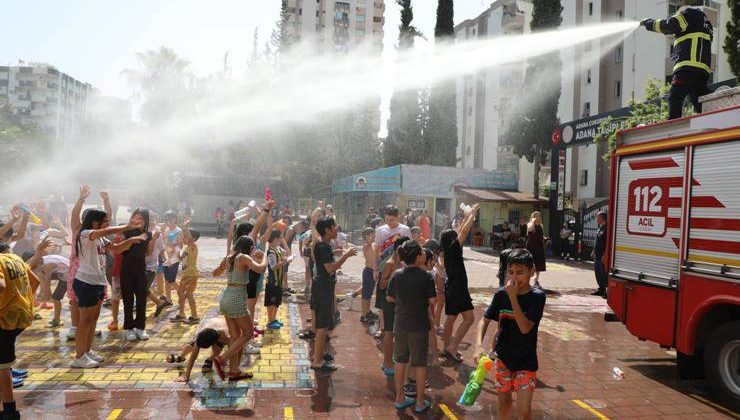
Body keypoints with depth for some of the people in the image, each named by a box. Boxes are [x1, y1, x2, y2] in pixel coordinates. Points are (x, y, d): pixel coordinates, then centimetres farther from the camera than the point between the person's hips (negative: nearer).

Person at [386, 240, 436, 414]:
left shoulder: (397, 275, -4)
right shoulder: (426, 276, -15)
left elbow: (389, 298, 5)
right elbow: (432, 301, -14)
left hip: (400, 324, 4)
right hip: (419, 325, -3)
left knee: (400, 361, 16)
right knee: (419, 364, 9)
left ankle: (400, 398, 27)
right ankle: (420, 403, 19)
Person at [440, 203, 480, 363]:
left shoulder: (447, 250, 10)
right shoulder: (453, 248, -13)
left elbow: (460, 231, 19)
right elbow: (464, 232, -15)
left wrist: (468, 215, 22)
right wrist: (473, 214, -5)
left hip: (451, 288, 9)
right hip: (458, 288, -9)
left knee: (451, 318, 14)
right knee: (468, 318, -9)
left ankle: (447, 348, 22)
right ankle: (452, 347, -12)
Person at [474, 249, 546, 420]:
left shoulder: (537, 296, -16)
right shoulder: (501, 294, -8)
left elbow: (525, 328, -24)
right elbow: (485, 320, -3)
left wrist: (513, 296, -28)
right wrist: (479, 345, -20)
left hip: (526, 361, -3)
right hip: (503, 356, 3)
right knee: (504, 403, 16)